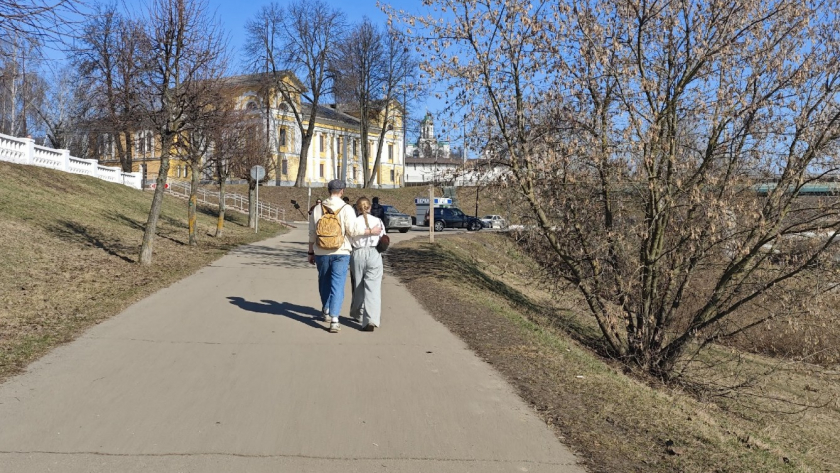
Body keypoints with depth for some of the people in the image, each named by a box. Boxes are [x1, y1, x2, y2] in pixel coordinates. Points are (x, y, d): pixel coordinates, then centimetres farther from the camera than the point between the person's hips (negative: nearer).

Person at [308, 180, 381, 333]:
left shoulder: (317, 209, 3)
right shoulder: (346, 209, -8)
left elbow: (312, 233, 6)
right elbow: (353, 230, -15)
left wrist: (311, 253, 14)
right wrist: (371, 231, -2)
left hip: (321, 253, 3)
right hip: (341, 253, -3)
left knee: (324, 282, 21)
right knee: (337, 286, -2)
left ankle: (326, 311, 37)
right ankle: (334, 319, -11)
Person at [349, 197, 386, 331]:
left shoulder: (354, 222, -2)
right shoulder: (378, 221, 0)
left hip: (357, 254, 1)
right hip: (374, 254, -1)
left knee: (358, 286, 18)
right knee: (373, 288, -3)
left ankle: (358, 314, 35)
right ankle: (371, 320, -15)